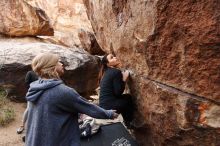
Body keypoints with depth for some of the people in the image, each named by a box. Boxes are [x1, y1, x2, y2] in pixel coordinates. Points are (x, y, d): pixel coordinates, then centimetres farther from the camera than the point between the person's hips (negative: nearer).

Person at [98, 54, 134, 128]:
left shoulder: (106, 72, 10)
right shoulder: (116, 72, -16)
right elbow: (118, 92, -19)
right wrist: (124, 79, -10)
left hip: (104, 104, 8)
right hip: (109, 106, -8)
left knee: (127, 97, 19)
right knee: (129, 100, 13)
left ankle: (126, 122, 30)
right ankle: (128, 124, 28)